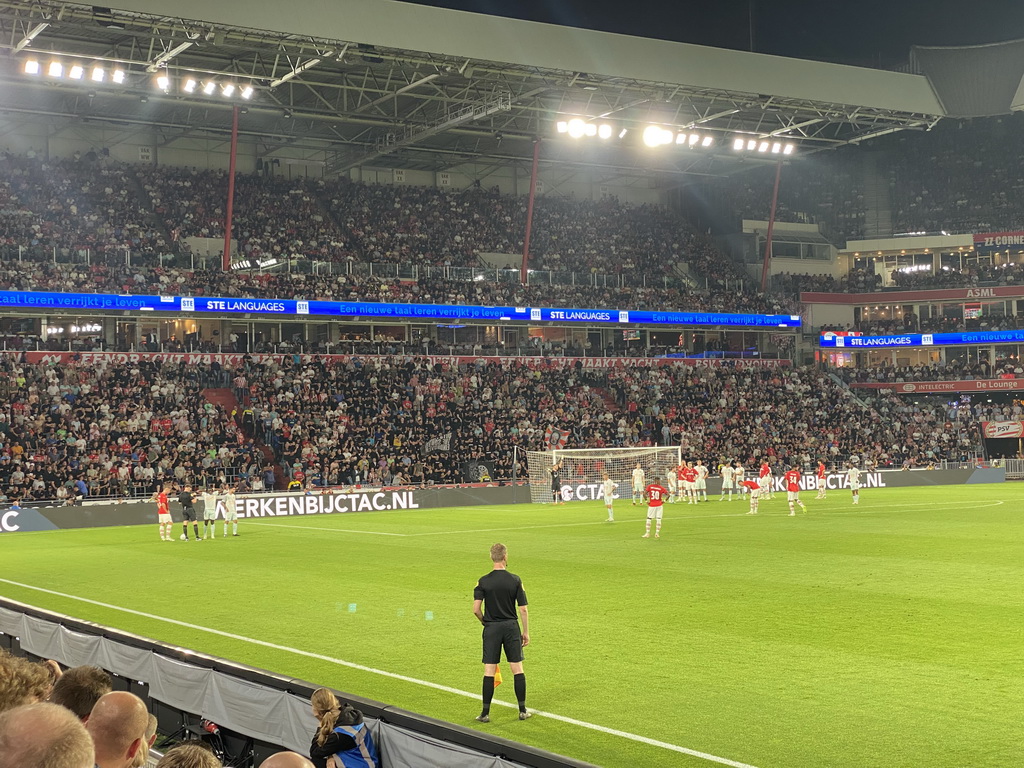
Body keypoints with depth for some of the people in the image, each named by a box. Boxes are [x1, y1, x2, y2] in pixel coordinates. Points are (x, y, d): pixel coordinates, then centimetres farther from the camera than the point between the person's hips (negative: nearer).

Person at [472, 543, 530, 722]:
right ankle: (522, 711, 12)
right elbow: (523, 609, -3)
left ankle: (485, 713, 5)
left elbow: (476, 609, -9)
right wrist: (526, 632, 7)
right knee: (517, 668, 8)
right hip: (511, 627, 0)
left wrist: (485, 622, 11)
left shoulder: (483, 581, -5)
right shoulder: (515, 580, -4)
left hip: (491, 628, 0)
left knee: (489, 671, 3)